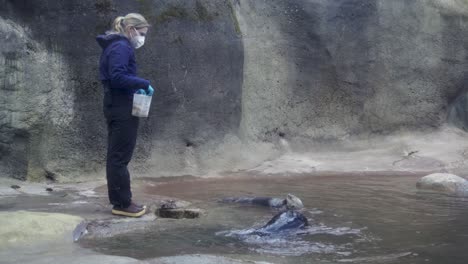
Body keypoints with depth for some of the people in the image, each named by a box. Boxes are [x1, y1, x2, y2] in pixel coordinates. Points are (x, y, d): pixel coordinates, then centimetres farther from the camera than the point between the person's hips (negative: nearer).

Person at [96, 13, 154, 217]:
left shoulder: (115, 46, 18)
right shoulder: (121, 47, -13)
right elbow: (118, 77, -24)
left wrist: (135, 88, 4)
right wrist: (143, 84, -17)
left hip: (116, 107, 10)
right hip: (122, 109, -10)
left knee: (116, 156, 12)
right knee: (120, 156, -5)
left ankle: (119, 200, 19)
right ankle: (122, 203, 2)